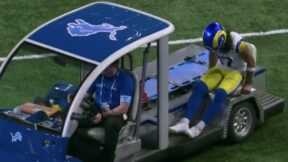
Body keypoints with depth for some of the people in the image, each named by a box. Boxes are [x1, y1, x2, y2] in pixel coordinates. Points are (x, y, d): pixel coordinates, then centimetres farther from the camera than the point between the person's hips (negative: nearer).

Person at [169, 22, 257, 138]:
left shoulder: (239, 45, -29)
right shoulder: (214, 41, -14)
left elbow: (251, 63, -13)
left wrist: (248, 84, -2)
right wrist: (210, 76, 18)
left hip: (236, 73, -5)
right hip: (220, 69, 5)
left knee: (220, 94, -32)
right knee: (198, 88, -20)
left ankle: (200, 127, -35)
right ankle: (184, 122, -29)